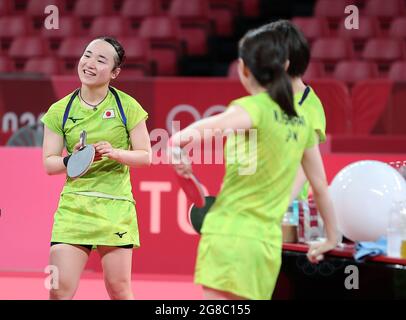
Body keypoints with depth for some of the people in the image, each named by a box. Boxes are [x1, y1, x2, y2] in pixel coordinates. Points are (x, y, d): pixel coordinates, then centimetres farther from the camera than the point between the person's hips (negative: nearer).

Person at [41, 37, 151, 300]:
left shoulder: (127, 107, -1)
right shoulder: (60, 111, 3)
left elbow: (145, 156, 1)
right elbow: (49, 163, 4)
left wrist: (115, 153, -17)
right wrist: (73, 160, -16)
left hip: (115, 206, -1)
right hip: (73, 206, 1)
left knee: (119, 290, 1)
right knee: (59, 290, -8)